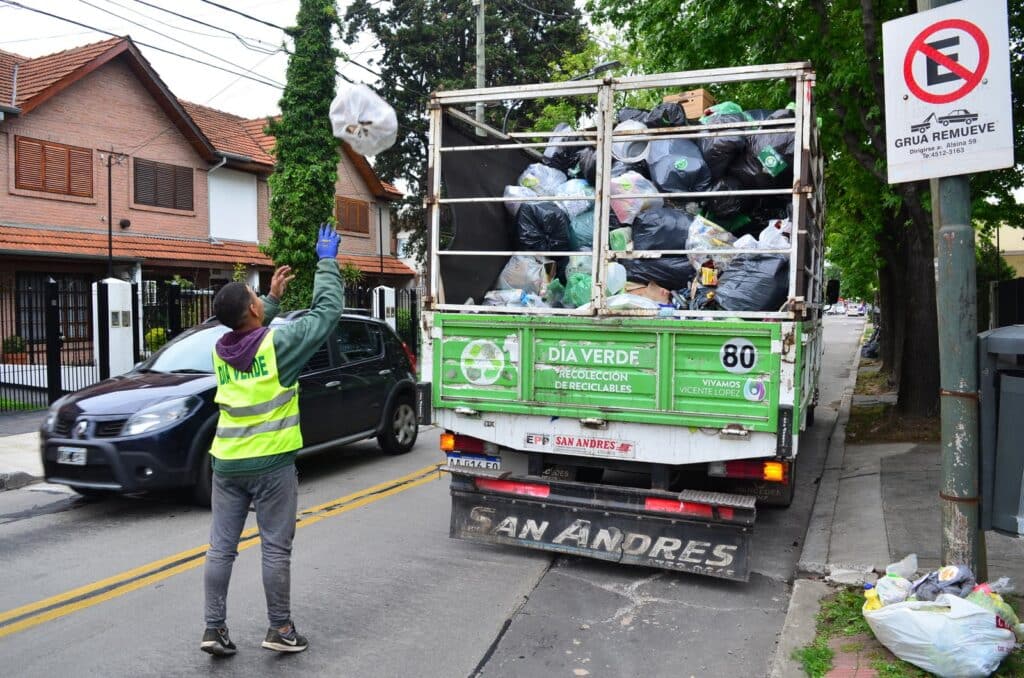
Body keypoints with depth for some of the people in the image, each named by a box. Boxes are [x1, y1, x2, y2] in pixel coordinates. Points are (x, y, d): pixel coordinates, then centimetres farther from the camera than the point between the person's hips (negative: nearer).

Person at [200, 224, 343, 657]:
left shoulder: (220, 350, 3)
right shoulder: (278, 343, -15)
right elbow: (326, 310, -7)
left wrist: (274, 298, 25)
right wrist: (327, 260, 4)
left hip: (227, 463, 5)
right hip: (270, 464, -5)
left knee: (221, 547, 10)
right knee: (275, 548, 5)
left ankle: (214, 629, 16)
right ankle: (280, 629, 14)